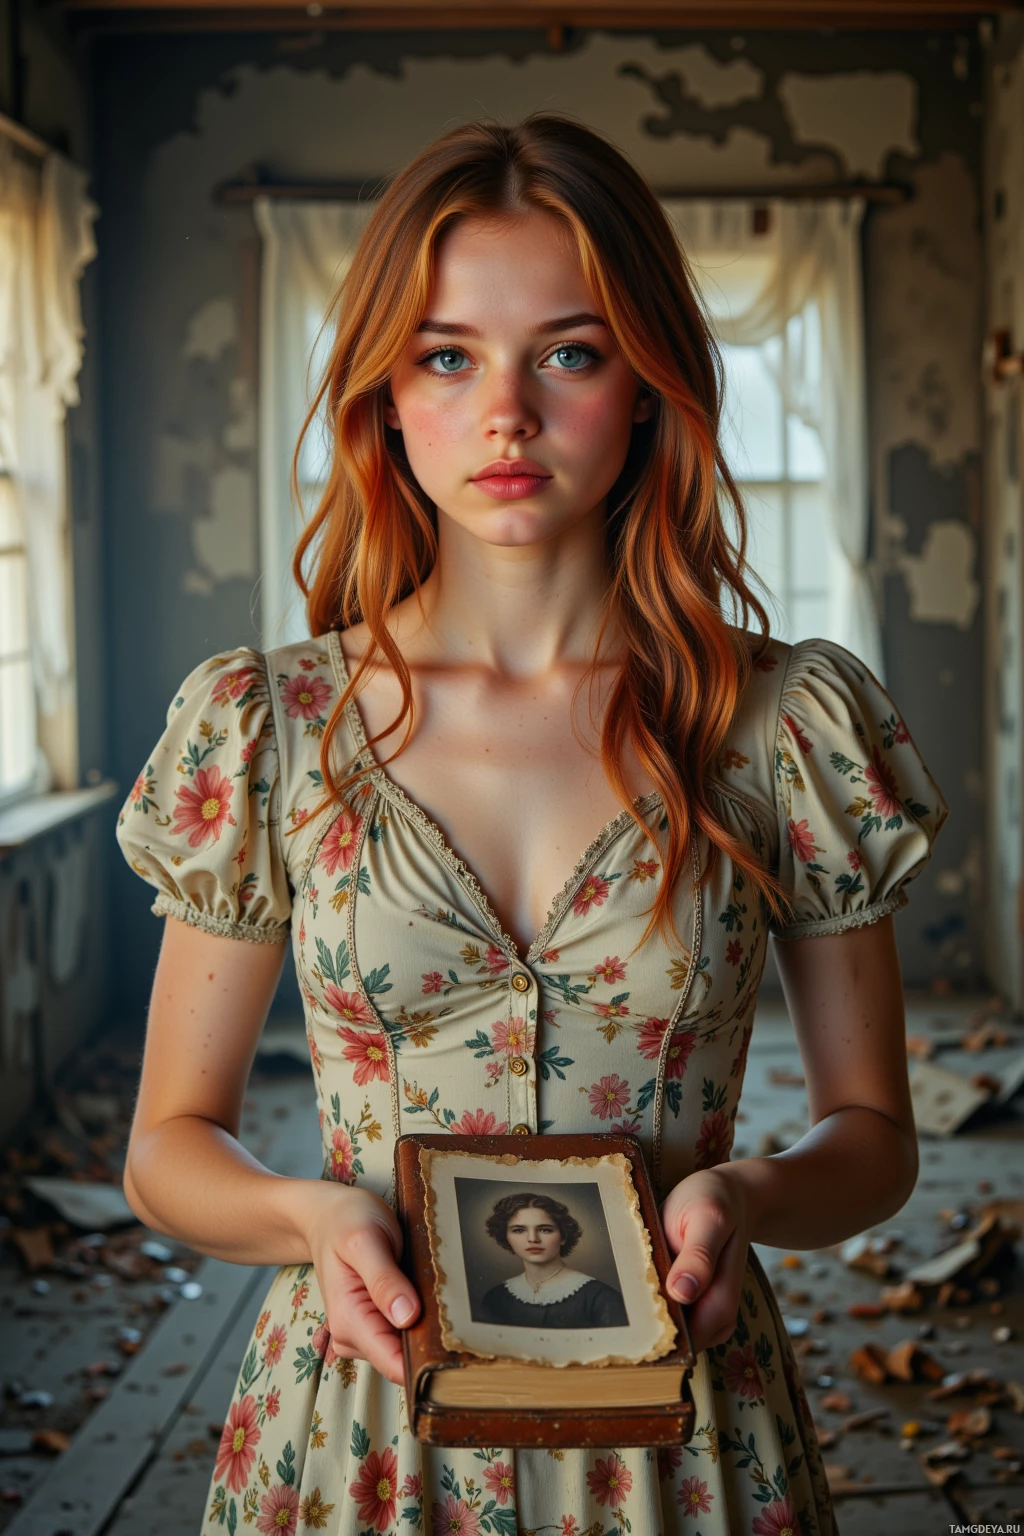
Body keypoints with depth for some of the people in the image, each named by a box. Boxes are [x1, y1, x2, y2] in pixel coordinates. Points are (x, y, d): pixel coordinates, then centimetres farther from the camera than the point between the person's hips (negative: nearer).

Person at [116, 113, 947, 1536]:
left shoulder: (796, 725, -6)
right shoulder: (261, 727, -5)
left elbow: (874, 1133, 3)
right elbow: (171, 1142, 2)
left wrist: (747, 1194, -18)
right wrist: (312, 1212, -18)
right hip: (361, 1411, 0)